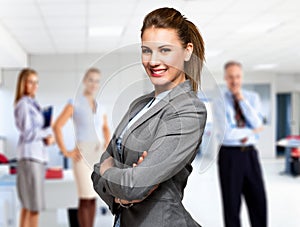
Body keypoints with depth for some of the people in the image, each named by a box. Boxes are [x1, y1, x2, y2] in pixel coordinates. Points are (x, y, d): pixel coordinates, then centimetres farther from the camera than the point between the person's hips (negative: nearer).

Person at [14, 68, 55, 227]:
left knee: (28, 203, 10)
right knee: (34, 204, -9)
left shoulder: (32, 104, 17)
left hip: (38, 154, 9)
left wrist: (47, 138, 1)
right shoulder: (24, 104, -10)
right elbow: (28, 133, -15)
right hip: (29, 155, -9)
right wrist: (48, 131, -3)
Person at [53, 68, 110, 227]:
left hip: (98, 156, 6)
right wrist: (66, 152, -14)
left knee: (93, 198, 8)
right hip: (82, 154, -6)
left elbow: (106, 128, 30)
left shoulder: (99, 106, 14)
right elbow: (57, 126, -12)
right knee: (85, 199, -8)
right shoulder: (74, 103, -5)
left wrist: (107, 148, 15)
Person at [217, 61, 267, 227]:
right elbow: (225, 133, -15)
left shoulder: (252, 97, 7)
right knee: (231, 202, 5)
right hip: (229, 155, -3)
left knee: (258, 200, 6)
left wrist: (242, 99, -13)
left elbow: (257, 124, -9)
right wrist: (251, 132, -7)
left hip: (250, 154, 3)